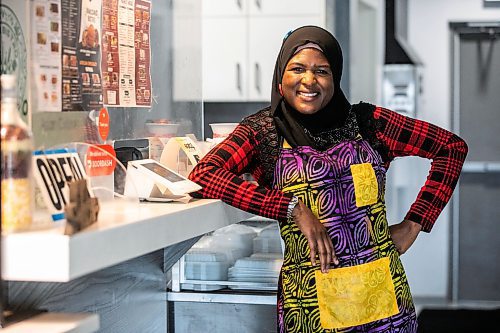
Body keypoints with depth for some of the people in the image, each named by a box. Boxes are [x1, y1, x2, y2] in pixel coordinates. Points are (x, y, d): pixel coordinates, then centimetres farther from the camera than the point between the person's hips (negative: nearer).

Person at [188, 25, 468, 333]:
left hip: (383, 293, 2)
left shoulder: (365, 121, 4)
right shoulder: (265, 130, -1)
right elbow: (202, 175, -18)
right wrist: (295, 209, -21)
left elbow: (453, 147, 10)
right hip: (310, 297, -2)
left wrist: (413, 225, 3)